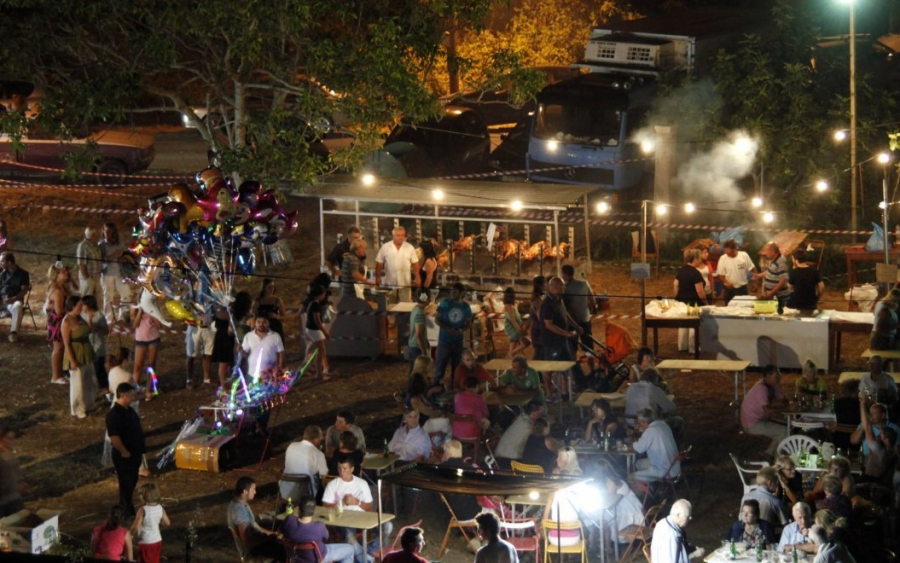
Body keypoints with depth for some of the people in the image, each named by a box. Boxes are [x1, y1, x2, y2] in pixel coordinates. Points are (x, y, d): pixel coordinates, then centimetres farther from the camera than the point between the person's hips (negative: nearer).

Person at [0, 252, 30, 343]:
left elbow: (24, 291, -8)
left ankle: (14, 332, -37)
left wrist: (12, 299, -21)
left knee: (17, 306, -40)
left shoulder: (23, 274, -3)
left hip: (15, 301, -4)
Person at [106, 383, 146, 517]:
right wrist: (124, 452, -21)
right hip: (124, 455, -9)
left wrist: (140, 450, 17)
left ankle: (124, 508, 31)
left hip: (135, 453, 9)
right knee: (126, 483, 1)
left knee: (132, 482, 18)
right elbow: (114, 436, -26)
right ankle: (128, 512, 9)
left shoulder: (129, 411, 9)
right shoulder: (114, 414, -21)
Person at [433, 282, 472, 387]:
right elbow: (437, 319, -5)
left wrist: (461, 330, -13)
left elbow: (469, 323, 9)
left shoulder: (466, 306, -1)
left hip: (458, 340, 3)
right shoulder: (445, 303, -8)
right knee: (441, 363, 1)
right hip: (444, 339, -3)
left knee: (456, 364, 12)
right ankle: (436, 384, 12)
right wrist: (447, 329, -21)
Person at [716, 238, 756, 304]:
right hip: (729, 289, 0)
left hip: (742, 288, 0)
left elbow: (752, 269, 1)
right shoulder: (723, 258, -8)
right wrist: (726, 282, -22)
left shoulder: (744, 255, -8)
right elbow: (719, 274, -5)